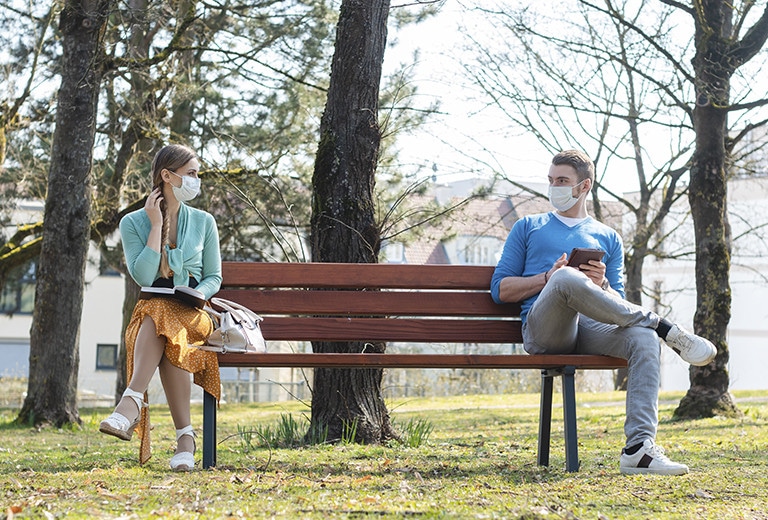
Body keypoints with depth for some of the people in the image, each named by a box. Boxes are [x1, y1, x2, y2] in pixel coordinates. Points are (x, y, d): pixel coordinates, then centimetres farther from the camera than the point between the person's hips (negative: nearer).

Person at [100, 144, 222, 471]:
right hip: (152, 308, 0)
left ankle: (131, 404, -49)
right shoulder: (133, 222, 6)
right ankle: (184, 436, -45)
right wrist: (156, 225, -6)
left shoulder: (203, 222, 12)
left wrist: (197, 294, -11)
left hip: (193, 314, 0)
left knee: (160, 321, -37)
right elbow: (143, 276, -8)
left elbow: (214, 277, 12)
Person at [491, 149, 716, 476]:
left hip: (591, 328, 3)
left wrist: (601, 285, -5)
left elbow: (618, 306, 19)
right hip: (543, 329, -2)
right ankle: (665, 328, -26)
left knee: (644, 338, -32)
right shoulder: (528, 228, 23)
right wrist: (549, 277, -4)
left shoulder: (608, 238, 26)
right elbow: (500, 290, 13)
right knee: (566, 278, -37)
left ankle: (638, 448, -40)